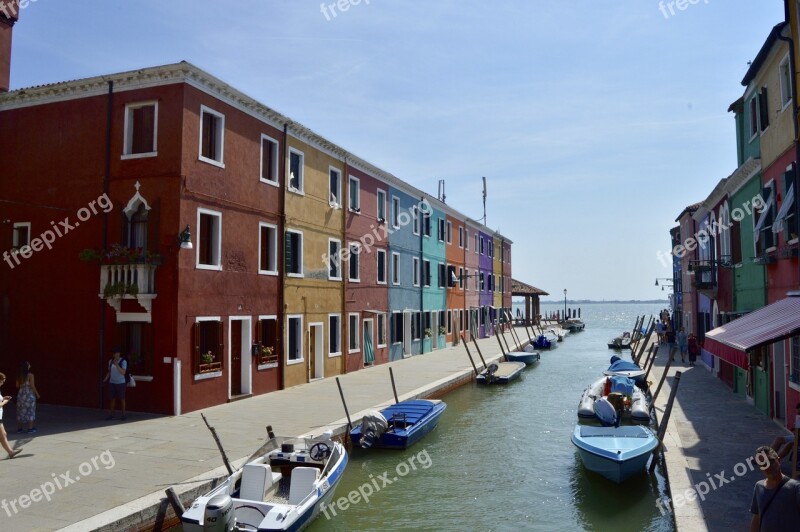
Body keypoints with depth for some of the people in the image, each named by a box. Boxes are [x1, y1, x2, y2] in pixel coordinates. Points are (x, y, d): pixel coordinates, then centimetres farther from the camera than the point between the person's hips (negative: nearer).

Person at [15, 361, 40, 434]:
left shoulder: (19, 375, 1)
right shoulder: (30, 375, -15)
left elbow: (17, 386, 7)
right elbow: (32, 386, -14)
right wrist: (37, 394, -2)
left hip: (21, 394, 5)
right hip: (29, 394, -5)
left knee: (20, 411, 14)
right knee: (30, 411, 4)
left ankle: (19, 428, 20)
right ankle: (30, 428, 6)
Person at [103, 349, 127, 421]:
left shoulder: (123, 362, -12)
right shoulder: (110, 361, 2)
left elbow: (123, 372, -20)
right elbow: (109, 371, 11)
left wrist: (116, 365, -30)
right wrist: (105, 379, -4)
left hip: (121, 383, -4)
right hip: (112, 383, 4)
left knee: (122, 399, 5)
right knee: (112, 399, 6)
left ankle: (123, 415, 15)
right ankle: (111, 415, 14)